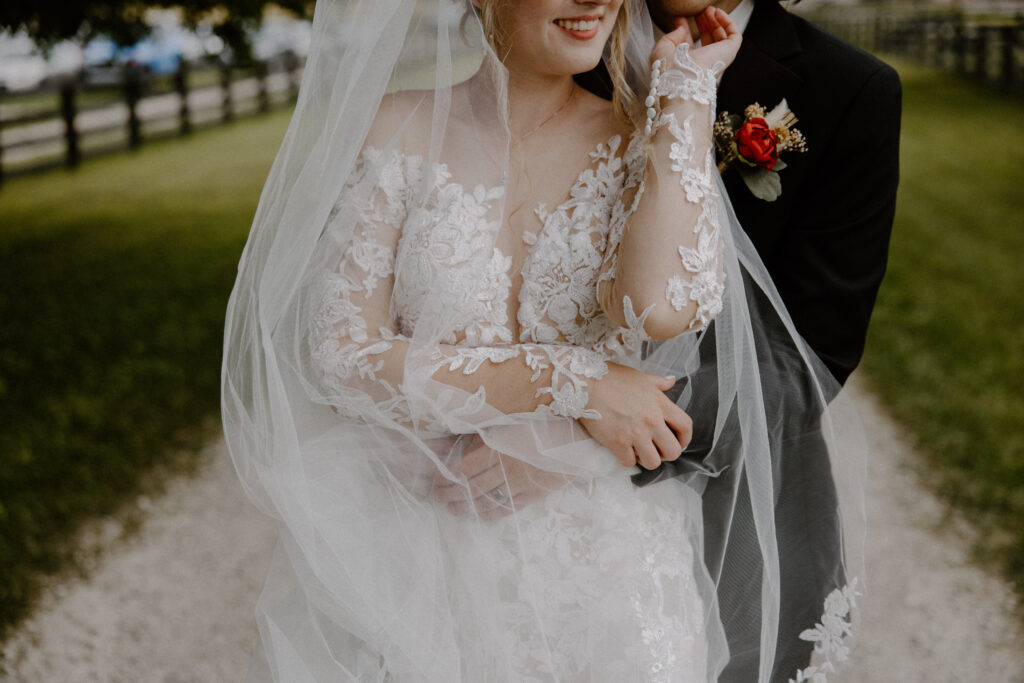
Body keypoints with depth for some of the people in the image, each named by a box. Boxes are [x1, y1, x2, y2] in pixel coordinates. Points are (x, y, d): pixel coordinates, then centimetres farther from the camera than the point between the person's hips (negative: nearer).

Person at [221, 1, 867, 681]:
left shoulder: (645, 144, -6)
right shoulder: (396, 130, -9)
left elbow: (662, 308, -27)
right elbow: (340, 359, -15)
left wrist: (688, 86, -17)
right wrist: (571, 383, -21)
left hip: (605, 554, 1)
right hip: (428, 554, -1)